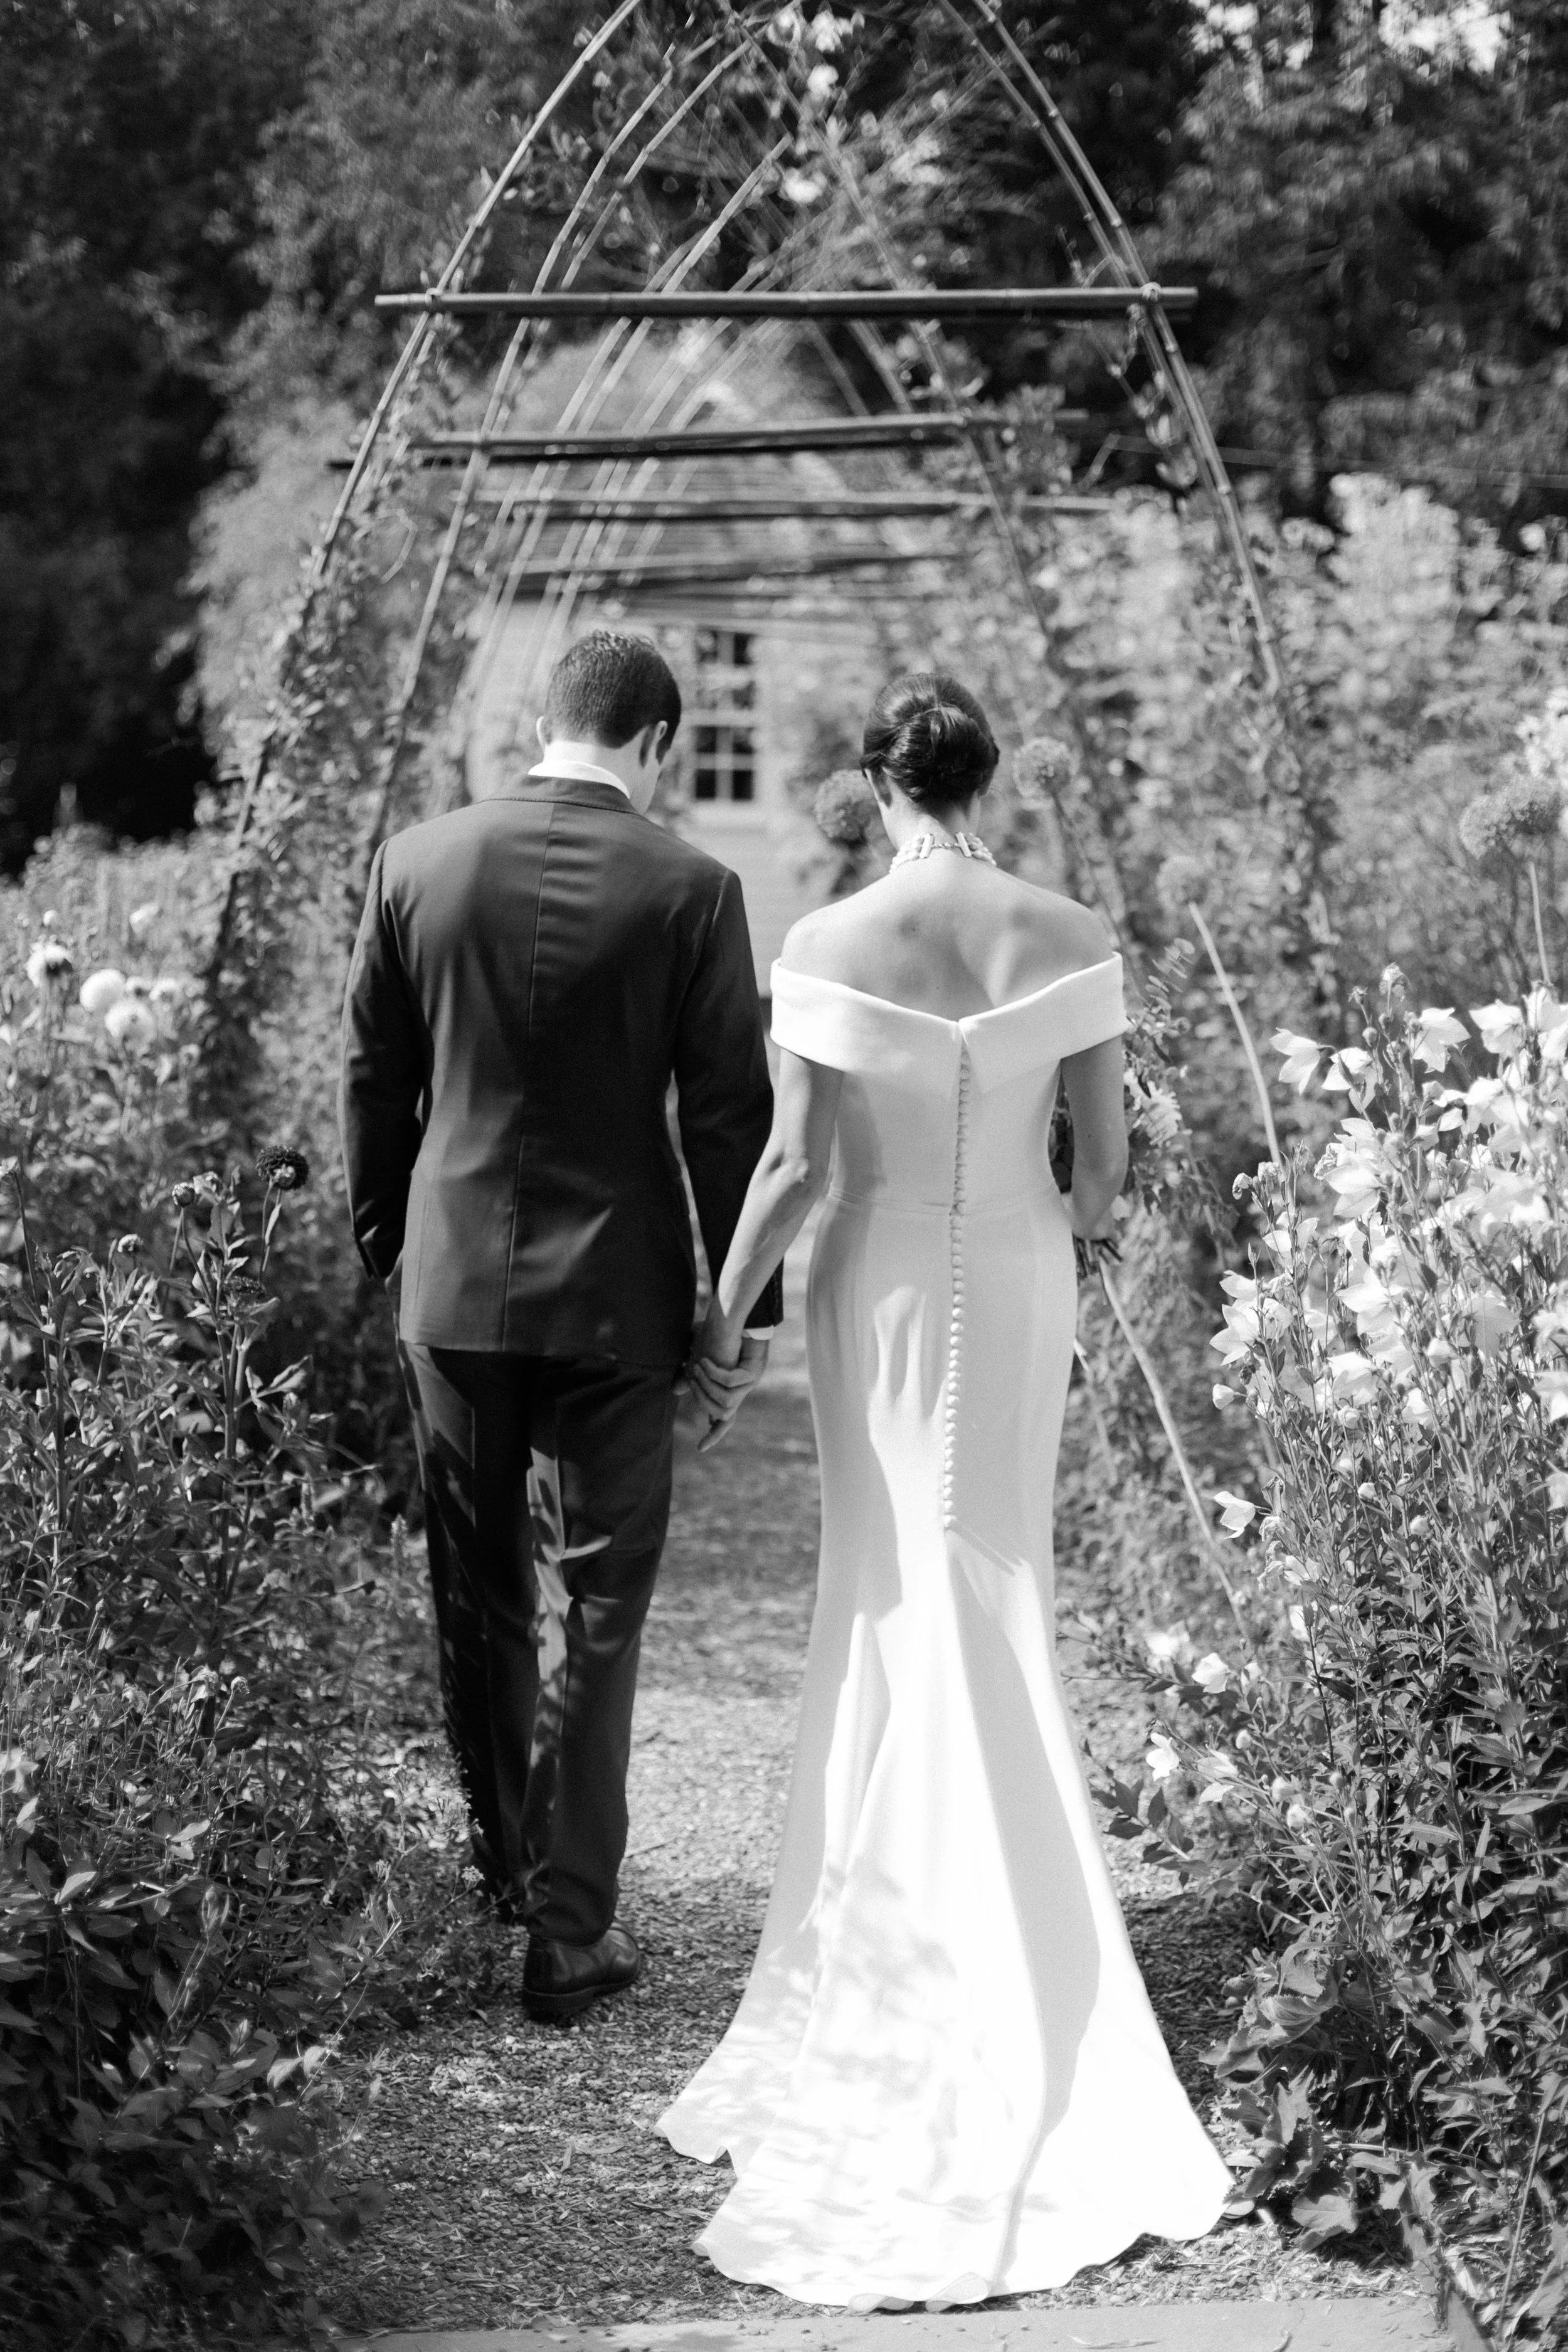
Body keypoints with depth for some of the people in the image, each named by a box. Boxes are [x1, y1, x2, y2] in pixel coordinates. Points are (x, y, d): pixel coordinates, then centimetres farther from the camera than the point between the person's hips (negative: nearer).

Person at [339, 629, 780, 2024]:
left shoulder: (418, 864, -2)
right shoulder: (688, 890, -10)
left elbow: (375, 1082, 6)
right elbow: (729, 1113, -7)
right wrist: (750, 1303, 2)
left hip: (453, 1287, 3)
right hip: (615, 1294, -3)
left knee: (478, 1594, 17)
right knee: (593, 1611, 5)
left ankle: (506, 1866, 32)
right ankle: (570, 1930, 8)